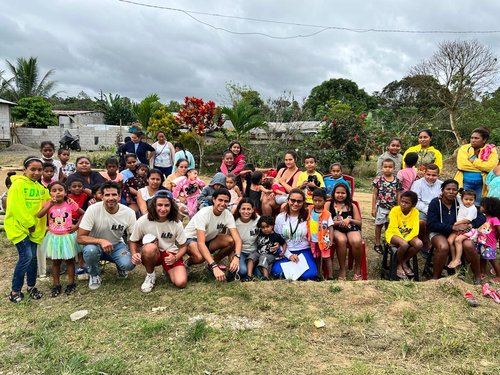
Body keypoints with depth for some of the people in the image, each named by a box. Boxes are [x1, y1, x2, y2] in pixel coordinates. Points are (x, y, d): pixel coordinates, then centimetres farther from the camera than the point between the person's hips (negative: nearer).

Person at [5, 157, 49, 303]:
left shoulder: (40, 187, 9)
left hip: (34, 228, 6)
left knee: (33, 257, 10)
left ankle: (31, 286, 26)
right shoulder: (18, 184, -13)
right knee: (26, 256, -12)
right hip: (18, 226, -6)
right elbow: (16, 208, -18)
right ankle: (15, 290, 3)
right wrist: (29, 224, -14)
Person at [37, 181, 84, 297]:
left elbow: (83, 214, -2)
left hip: (67, 236, -2)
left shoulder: (70, 204, -10)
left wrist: (76, 226, -9)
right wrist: (50, 204, -28)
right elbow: (38, 216, -22)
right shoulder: (48, 204, -4)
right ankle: (56, 285, 25)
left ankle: (71, 283, 23)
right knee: (55, 261, 13)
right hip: (54, 237, 2)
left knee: (69, 260, 11)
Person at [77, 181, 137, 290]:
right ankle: (94, 275, -2)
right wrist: (101, 241, -40)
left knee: (129, 264, -27)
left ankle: (120, 266, 13)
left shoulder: (129, 212, -17)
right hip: (95, 244, -1)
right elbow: (80, 238, -23)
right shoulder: (93, 210, -24)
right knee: (90, 250, -36)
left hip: (116, 245, 1)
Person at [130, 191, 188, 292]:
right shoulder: (143, 221, -16)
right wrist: (134, 254, -22)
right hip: (151, 255, 0)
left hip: (170, 254, 1)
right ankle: (150, 275, -8)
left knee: (181, 283, -23)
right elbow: (133, 241, -1)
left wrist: (175, 258, -22)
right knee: (150, 247, -38)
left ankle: (168, 270, 13)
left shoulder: (176, 223, -12)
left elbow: (183, 246, -3)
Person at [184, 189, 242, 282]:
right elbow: (201, 243, -40)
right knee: (200, 257, -38)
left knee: (231, 241, -22)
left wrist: (236, 257, -43)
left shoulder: (228, 215, -16)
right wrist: (214, 267, -49)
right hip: (191, 238, -5)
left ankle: (213, 263, 2)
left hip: (209, 239, 5)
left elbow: (237, 239, -22)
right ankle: (188, 262, -2)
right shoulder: (203, 214, -32)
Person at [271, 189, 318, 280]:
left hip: (304, 251, -1)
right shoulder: (280, 217, 3)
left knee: (310, 275, -27)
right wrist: (289, 255, -9)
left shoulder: (307, 216, 0)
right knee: (277, 271, -28)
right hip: (286, 252, 1)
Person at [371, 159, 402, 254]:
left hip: (393, 208, 2)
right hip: (381, 207, -2)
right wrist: (373, 208, -2)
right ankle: (377, 244, 22)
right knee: (379, 225, 10)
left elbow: (398, 195, 6)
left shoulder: (397, 181, -1)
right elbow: (375, 194, -2)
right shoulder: (378, 179, -7)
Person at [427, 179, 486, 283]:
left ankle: (478, 276, -3)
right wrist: (453, 227, -25)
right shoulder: (435, 203, -9)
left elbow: (482, 218, 1)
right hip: (439, 233, -3)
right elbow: (431, 225, -17)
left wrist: (470, 225, -19)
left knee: (469, 246, -27)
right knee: (443, 247, -34)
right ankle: (435, 278, -17)